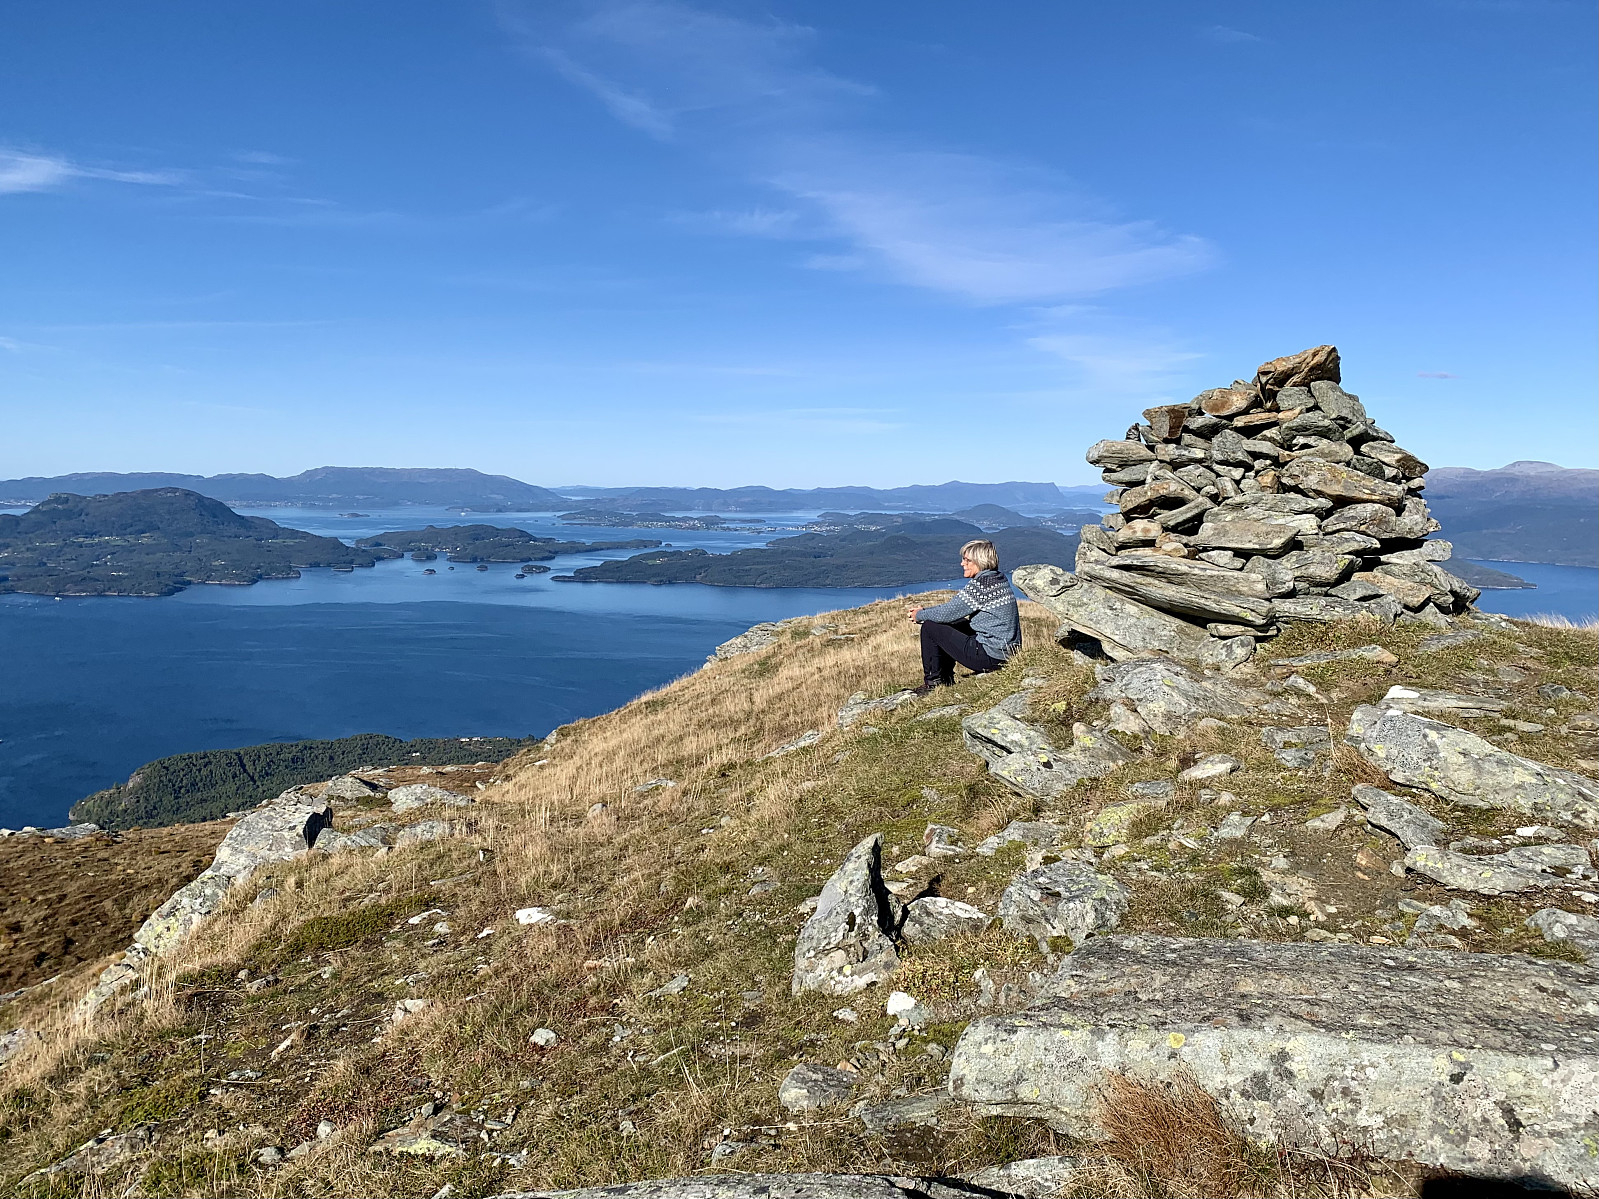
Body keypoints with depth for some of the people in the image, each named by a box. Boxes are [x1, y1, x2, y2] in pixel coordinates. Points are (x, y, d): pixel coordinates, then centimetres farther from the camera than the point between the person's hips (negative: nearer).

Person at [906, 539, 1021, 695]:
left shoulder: (981, 584, -18)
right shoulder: (999, 580, 12)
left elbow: (947, 613, -13)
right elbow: (955, 610, 17)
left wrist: (920, 615, 5)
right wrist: (923, 611, 14)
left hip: (990, 656, -10)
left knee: (929, 627, -1)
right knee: (952, 625, 26)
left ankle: (933, 683, 11)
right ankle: (945, 679, 30)